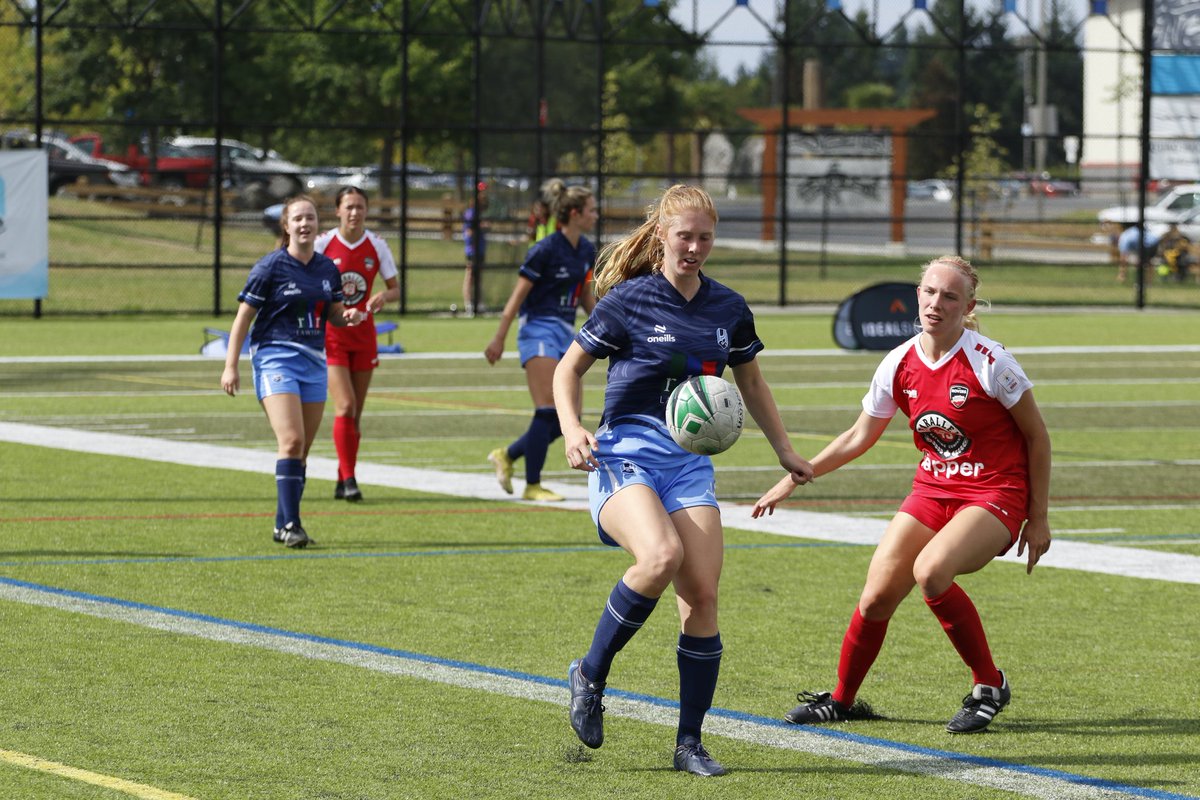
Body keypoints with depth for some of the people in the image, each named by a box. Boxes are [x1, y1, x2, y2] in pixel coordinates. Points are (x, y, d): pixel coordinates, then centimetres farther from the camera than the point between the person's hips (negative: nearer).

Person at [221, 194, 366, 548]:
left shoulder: (327, 268, 9)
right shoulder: (271, 266, -7)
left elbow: (333, 313, 21)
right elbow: (244, 316, -4)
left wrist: (348, 316, -4)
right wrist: (230, 366, -8)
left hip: (314, 362, 6)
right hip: (275, 357, -6)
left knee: (303, 449, 6)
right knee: (291, 440, -20)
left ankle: (283, 525, 15)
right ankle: (289, 524, -19)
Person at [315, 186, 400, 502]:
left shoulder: (377, 246, 1)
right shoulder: (323, 244, -5)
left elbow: (395, 289, 6)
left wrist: (384, 296, -17)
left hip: (363, 334, 3)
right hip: (330, 335, -3)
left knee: (355, 413, 7)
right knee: (345, 406, -16)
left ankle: (343, 483, 16)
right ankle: (348, 479, -13)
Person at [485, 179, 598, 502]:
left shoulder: (586, 251, 9)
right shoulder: (546, 250, -14)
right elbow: (518, 295, -11)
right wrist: (498, 339, -11)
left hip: (566, 333, 8)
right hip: (539, 328, -8)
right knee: (548, 411, -14)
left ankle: (507, 455, 20)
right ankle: (532, 486, -6)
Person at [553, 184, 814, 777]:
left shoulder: (729, 310, 9)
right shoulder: (628, 301, -4)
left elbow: (751, 383, 25)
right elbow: (569, 368, 4)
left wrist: (785, 451, 21)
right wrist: (571, 428, -13)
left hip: (690, 461, 5)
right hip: (624, 455, -5)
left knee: (702, 594, -8)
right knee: (661, 555, -32)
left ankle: (690, 742, 2)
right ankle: (590, 674, -10)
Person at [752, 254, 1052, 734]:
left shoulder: (989, 363, -17)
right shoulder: (900, 365, -2)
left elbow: (1037, 437, -6)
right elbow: (859, 437, 13)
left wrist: (1038, 519, -5)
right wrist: (793, 479, 10)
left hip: (995, 495, -5)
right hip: (932, 491, 5)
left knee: (931, 571, -30)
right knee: (877, 595, -6)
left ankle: (989, 686, -11)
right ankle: (841, 700, 17)